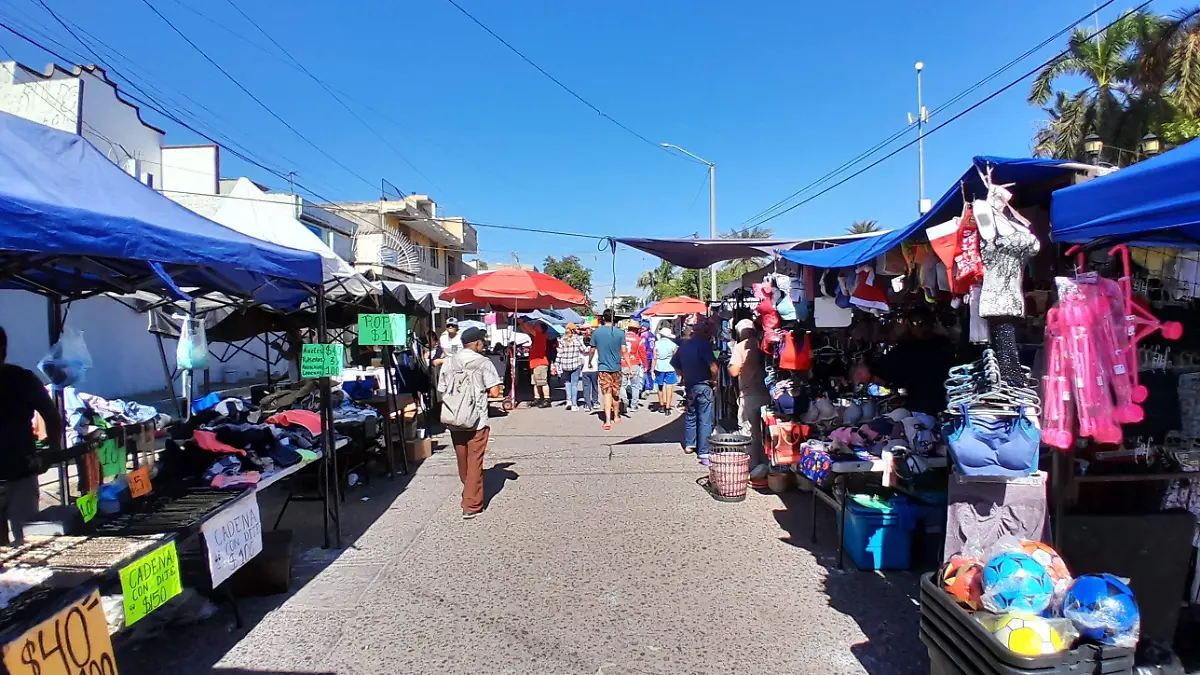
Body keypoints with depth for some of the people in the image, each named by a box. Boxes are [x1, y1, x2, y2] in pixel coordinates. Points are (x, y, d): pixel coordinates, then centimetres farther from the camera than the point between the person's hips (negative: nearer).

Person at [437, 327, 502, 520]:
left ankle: (469, 493, 39)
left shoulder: (449, 363, 3)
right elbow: (494, 392, -12)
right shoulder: (483, 362, -9)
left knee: (462, 460, 19)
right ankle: (471, 505, 2)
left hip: (454, 422, 5)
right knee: (474, 462, 2)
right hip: (477, 421, -4)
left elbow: (442, 391, 7)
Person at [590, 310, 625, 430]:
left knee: (606, 393, -2)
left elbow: (592, 350, 5)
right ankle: (616, 416, 32)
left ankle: (608, 421, -13)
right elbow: (623, 351, -6)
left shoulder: (596, 332, -4)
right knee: (616, 393, 15)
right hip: (616, 367, 1)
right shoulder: (619, 332, -5)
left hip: (603, 367, -1)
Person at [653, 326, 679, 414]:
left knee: (660, 387, 16)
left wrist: (652, 370, 2)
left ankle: (661, 406, 27)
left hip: (659, 368, 2)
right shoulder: (673, 344, -4)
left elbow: (654, 358, -3)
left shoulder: (657, 343, -3)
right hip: (670, 368, -1)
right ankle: (667, 408, -1)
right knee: (669, 387, 1)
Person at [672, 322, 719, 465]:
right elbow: (713, 366, -25)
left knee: (690, 415, 21)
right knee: (705, 420, -4)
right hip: (703, 385, -7)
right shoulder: (704, 345, -14)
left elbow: (675, 365, 14)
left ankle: (689, 445, 31)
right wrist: (714, 380, -10)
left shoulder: (683, 345, 7)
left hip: (689, 385, 7)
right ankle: (704, 453, -5)